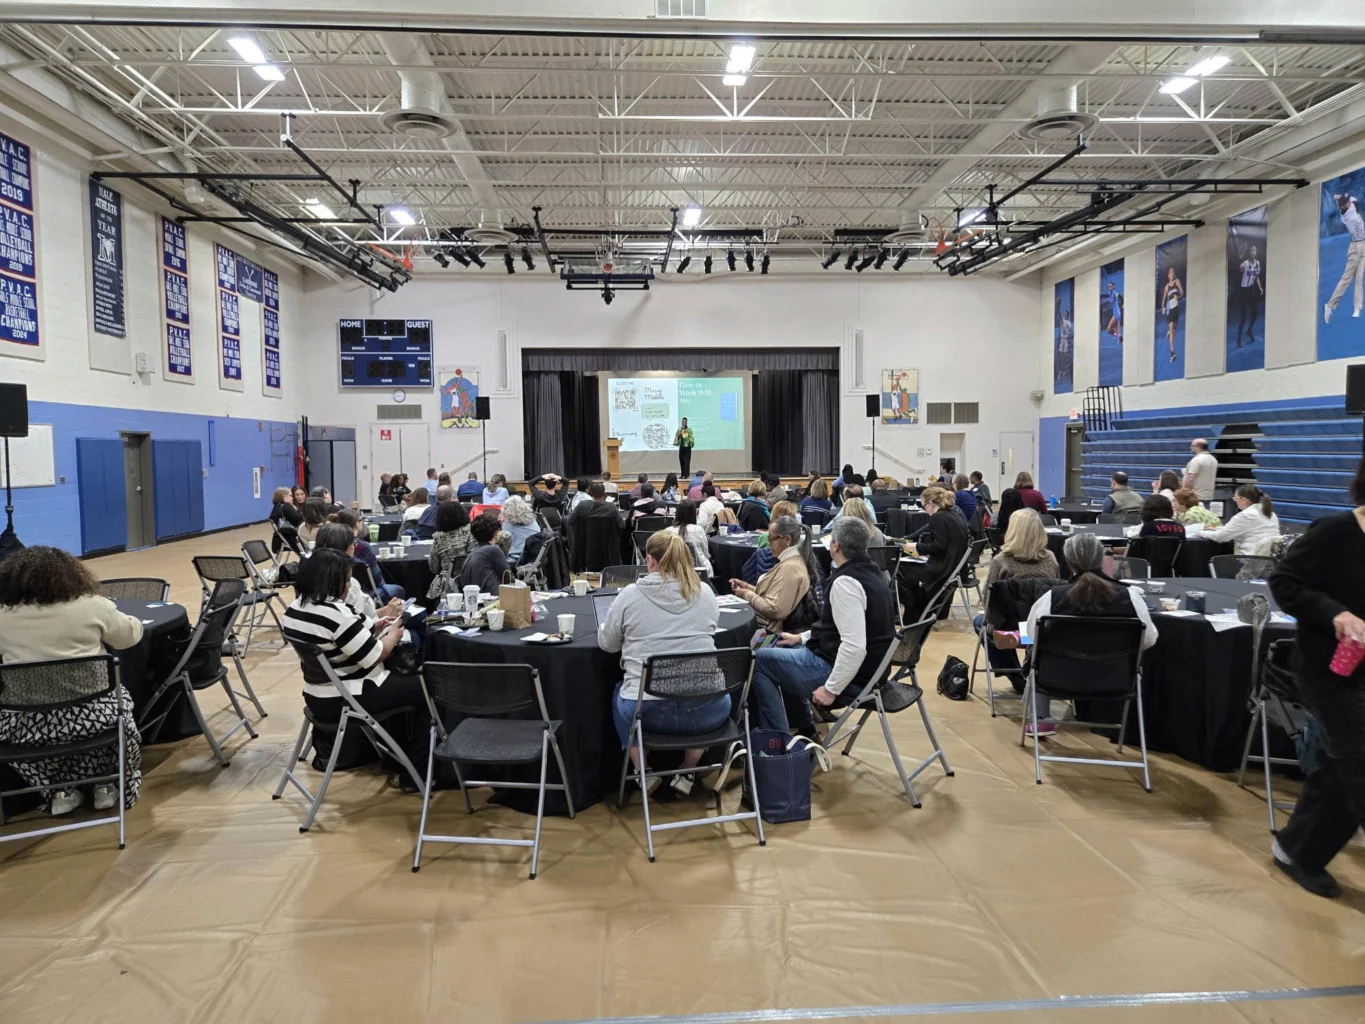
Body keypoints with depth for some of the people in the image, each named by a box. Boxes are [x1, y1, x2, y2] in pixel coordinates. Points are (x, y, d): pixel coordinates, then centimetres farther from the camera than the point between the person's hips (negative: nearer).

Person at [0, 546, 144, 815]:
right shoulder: (91, 605, -1)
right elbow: (131, 634, 14)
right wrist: (107, 614, 34)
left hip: (28, 723, 1)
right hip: (91, 713, 0)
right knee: (119, 701, 32)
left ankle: (58, 792, 27)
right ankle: (107, 785, 32)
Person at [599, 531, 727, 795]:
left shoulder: (630, 595, -3)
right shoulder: (705, 592, 4)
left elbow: (607, 644, 10)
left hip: (648, 710, -1)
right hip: (706, 710, 1)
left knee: (620, 693, 34)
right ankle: (687, 774, 31)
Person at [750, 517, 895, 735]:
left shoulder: (845, 582, -25)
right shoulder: (869, 571, 6)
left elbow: (854, 646, -31)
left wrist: (831, 688, -22)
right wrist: (802, 637, 17)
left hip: (850, 673, -10)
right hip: (866, 666, 10)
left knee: (759, 660, -1)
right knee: (781, 647, 26)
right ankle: (802, 729, 32)